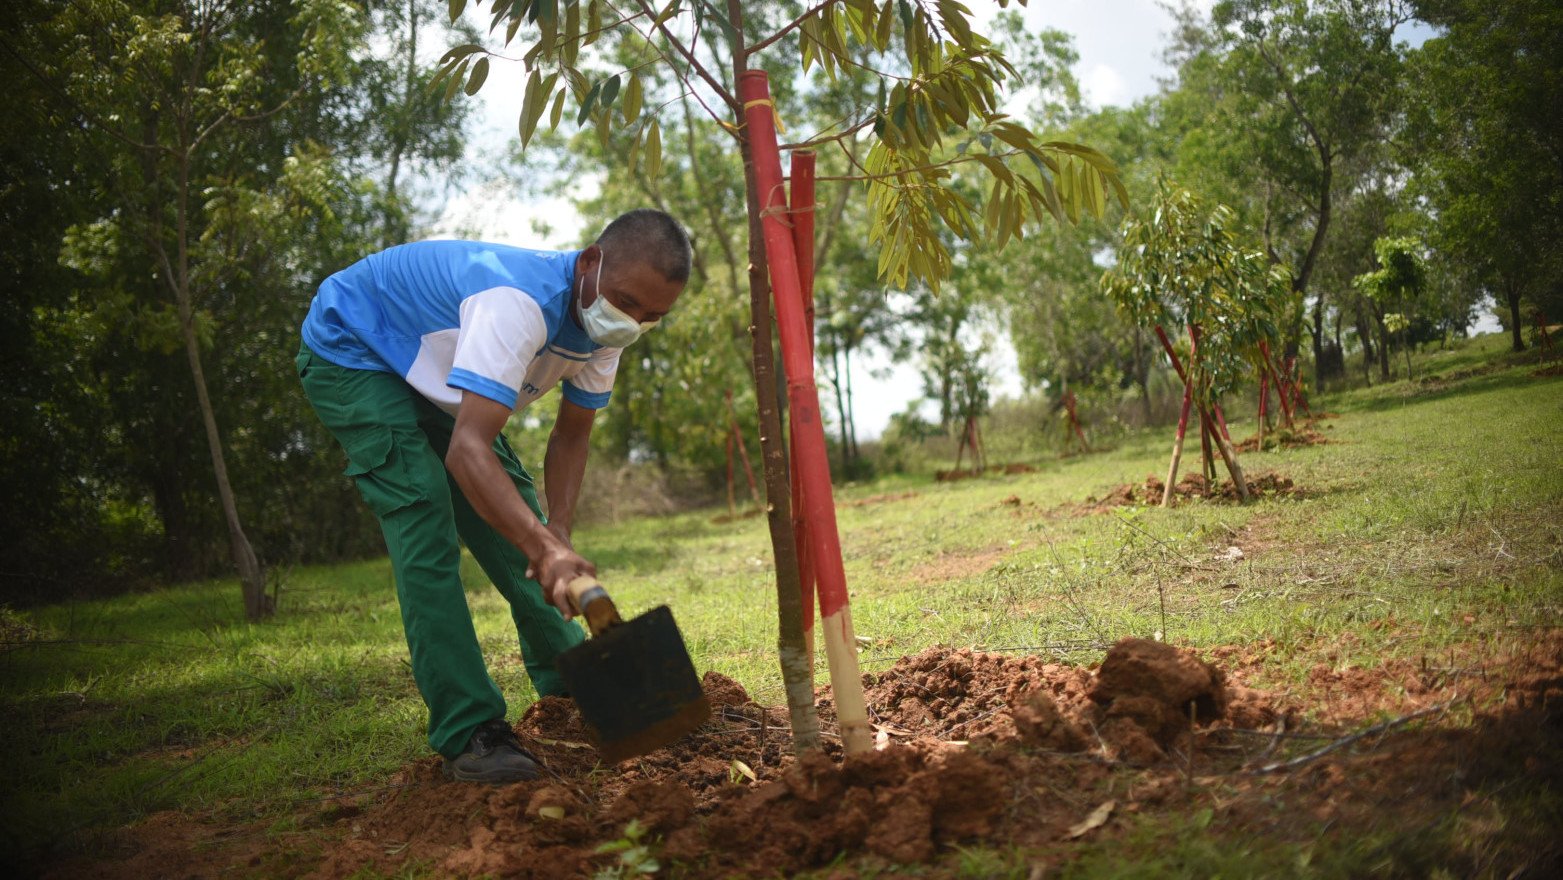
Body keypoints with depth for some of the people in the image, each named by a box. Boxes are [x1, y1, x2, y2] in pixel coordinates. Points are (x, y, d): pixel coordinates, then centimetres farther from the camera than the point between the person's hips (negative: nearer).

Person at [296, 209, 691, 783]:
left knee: (514, 513, 5)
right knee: (425, 521, -23)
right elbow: (467, 450, -49)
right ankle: (468, 734, -20)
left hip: (431, 370, 8)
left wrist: (557, 529, -19)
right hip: (351, 353, -8)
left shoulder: (603, 318, -15)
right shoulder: (520, 302, -42)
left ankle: (570, 693, 19)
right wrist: (546, 548, -59)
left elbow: (571, 434, -4)